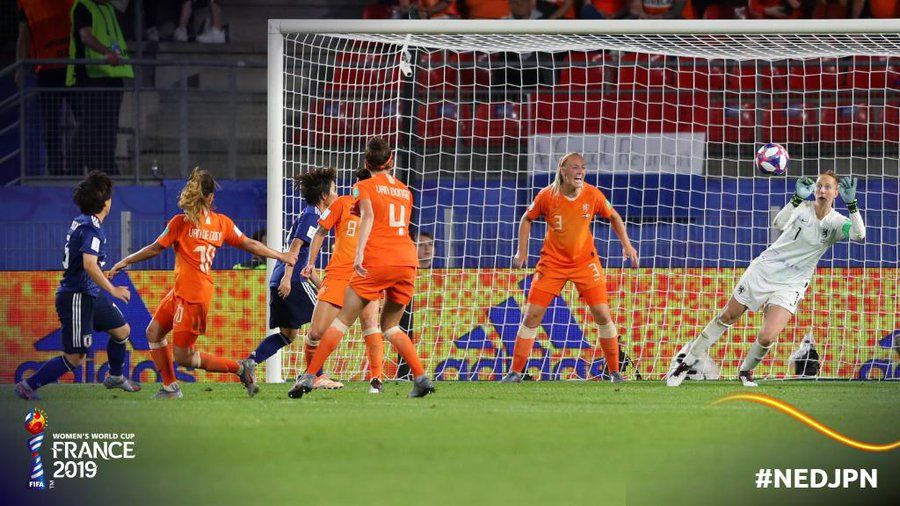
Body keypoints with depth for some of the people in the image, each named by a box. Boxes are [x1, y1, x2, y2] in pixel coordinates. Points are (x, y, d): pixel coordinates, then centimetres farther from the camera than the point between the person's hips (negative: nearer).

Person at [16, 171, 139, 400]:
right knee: (75, 357, -7)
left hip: (91, 295, 10)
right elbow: (89, 265, -33)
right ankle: (28, 386, 0)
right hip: (76, 298, -10)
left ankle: (115, 377, 41)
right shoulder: (91, 228, -21)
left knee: (122, 330, 21)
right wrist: (112, 290, -26)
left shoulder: (81, 221, 8)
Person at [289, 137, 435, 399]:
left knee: (342, 320, 0)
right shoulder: (405, 191, 20)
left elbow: (368, 215, -14)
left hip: (377, 260, -5)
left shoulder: (364, 187, 5)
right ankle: (422, 378, 5)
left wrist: (360, 252, -26)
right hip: (407, 259, 5)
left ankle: (309, 376, -5)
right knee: (390, 325, 19)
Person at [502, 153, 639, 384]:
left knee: (603, 314, -6)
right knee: (532, 316, -4)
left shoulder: (592, 195, -11)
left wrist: (626, 244, -1)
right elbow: (527, 219, 4)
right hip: (552, 262, 0)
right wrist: (522, 251, -2)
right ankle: (515, 372, 6)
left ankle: (615, 371, 7)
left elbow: (613, 217, 7)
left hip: (585, 262, 0)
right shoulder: (547, 196, -13)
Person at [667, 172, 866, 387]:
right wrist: (797, 197, -39)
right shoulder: (802, 207, -8)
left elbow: (859, 234, -28)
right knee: (727, 317, 10)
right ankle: (686, 362, 26)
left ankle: (746, 371, 14)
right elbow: (779, 224, -26)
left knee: (767, 337, -18)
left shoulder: (836, 222, -9)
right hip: (764, 269, 1)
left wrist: (851, 203, -38)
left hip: (791, 285, -1)